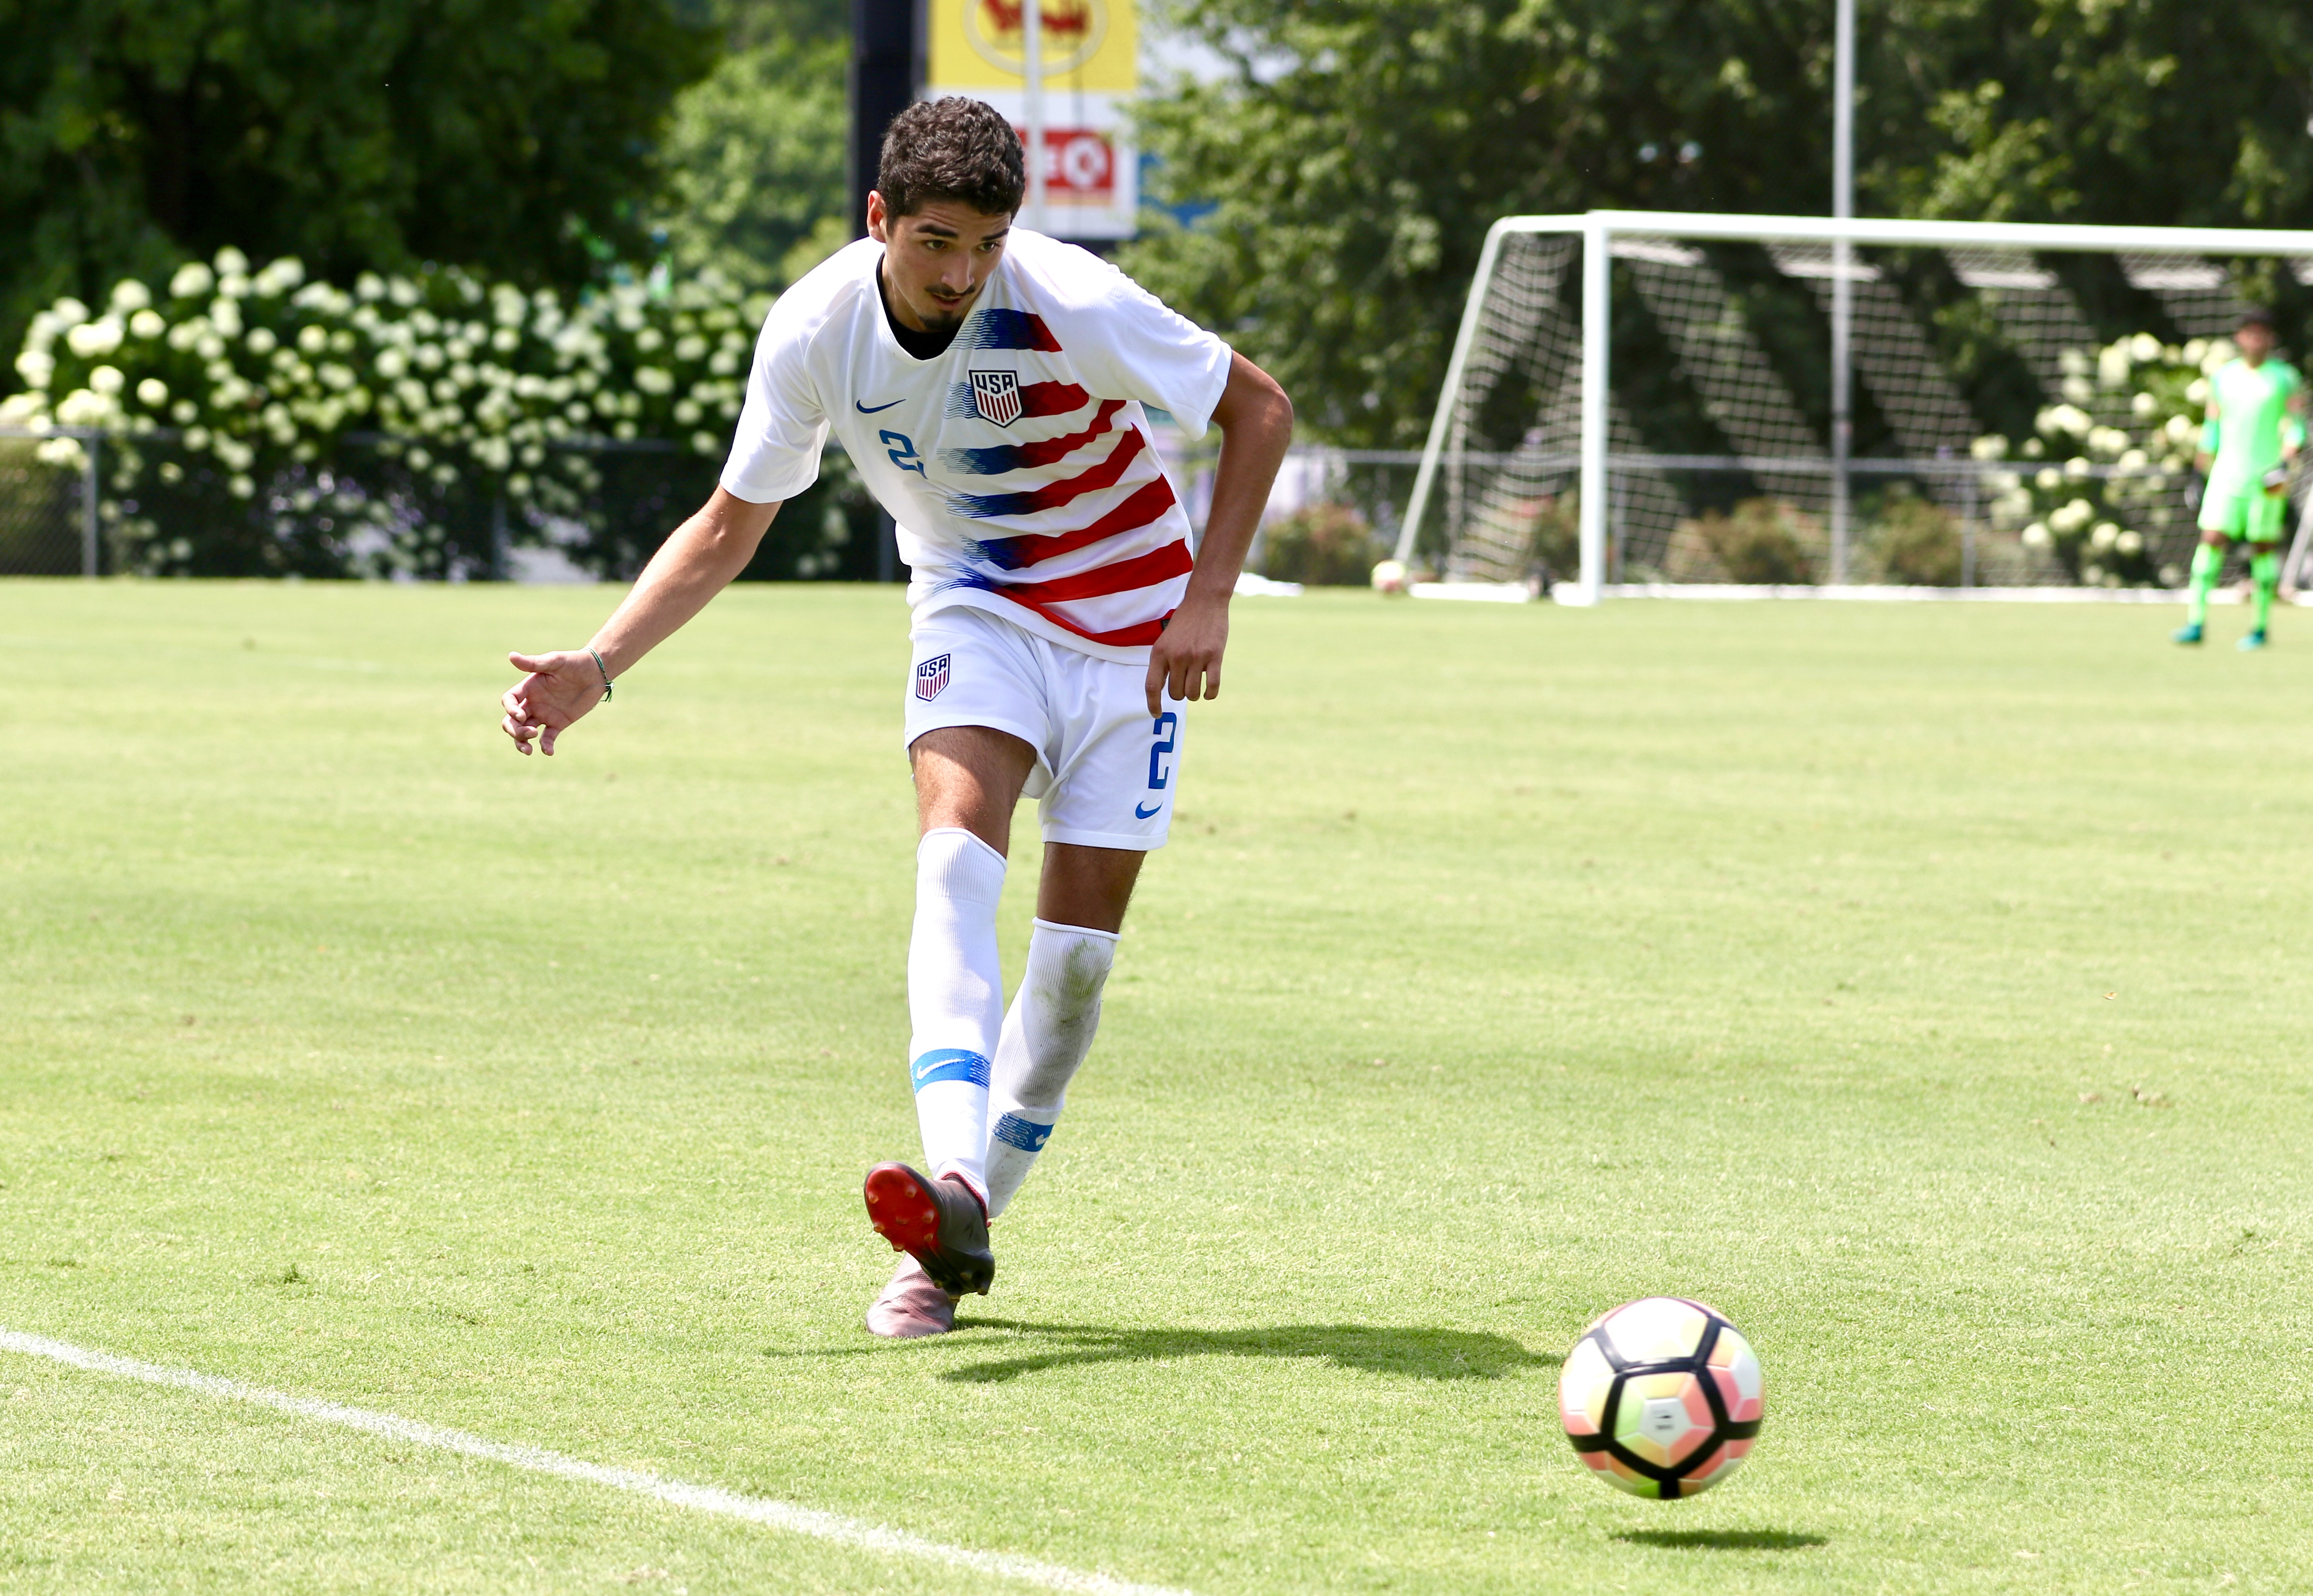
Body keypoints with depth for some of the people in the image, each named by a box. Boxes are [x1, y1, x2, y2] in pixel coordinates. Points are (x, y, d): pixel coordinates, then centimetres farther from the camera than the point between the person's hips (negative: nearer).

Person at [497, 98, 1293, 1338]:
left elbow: (1258, 408, -13)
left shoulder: (1073, 306, -26)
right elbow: (730, 525, -3)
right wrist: (596, 666, -14)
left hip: (1128, 623, -1)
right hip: (975, 612, 1)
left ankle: (962, 1238, 9)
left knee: (1078, 946, -5)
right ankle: (952, 1195, -42)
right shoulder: (815, 331, -16)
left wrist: (1208, 596, -21)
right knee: (957, 859, -26)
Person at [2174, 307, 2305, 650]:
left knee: (2264, 548, 0)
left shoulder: (2285, 378, 1)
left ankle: (2261, 627, 8)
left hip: (2266, 480, -2)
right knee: (2211, 540, -10)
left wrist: (2285, 463, -15)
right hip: (2226, 476, 2)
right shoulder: (2223, 377, 10)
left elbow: (2298, 428, -1)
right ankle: (2196, 620, -12)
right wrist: (2205, 467, 16)